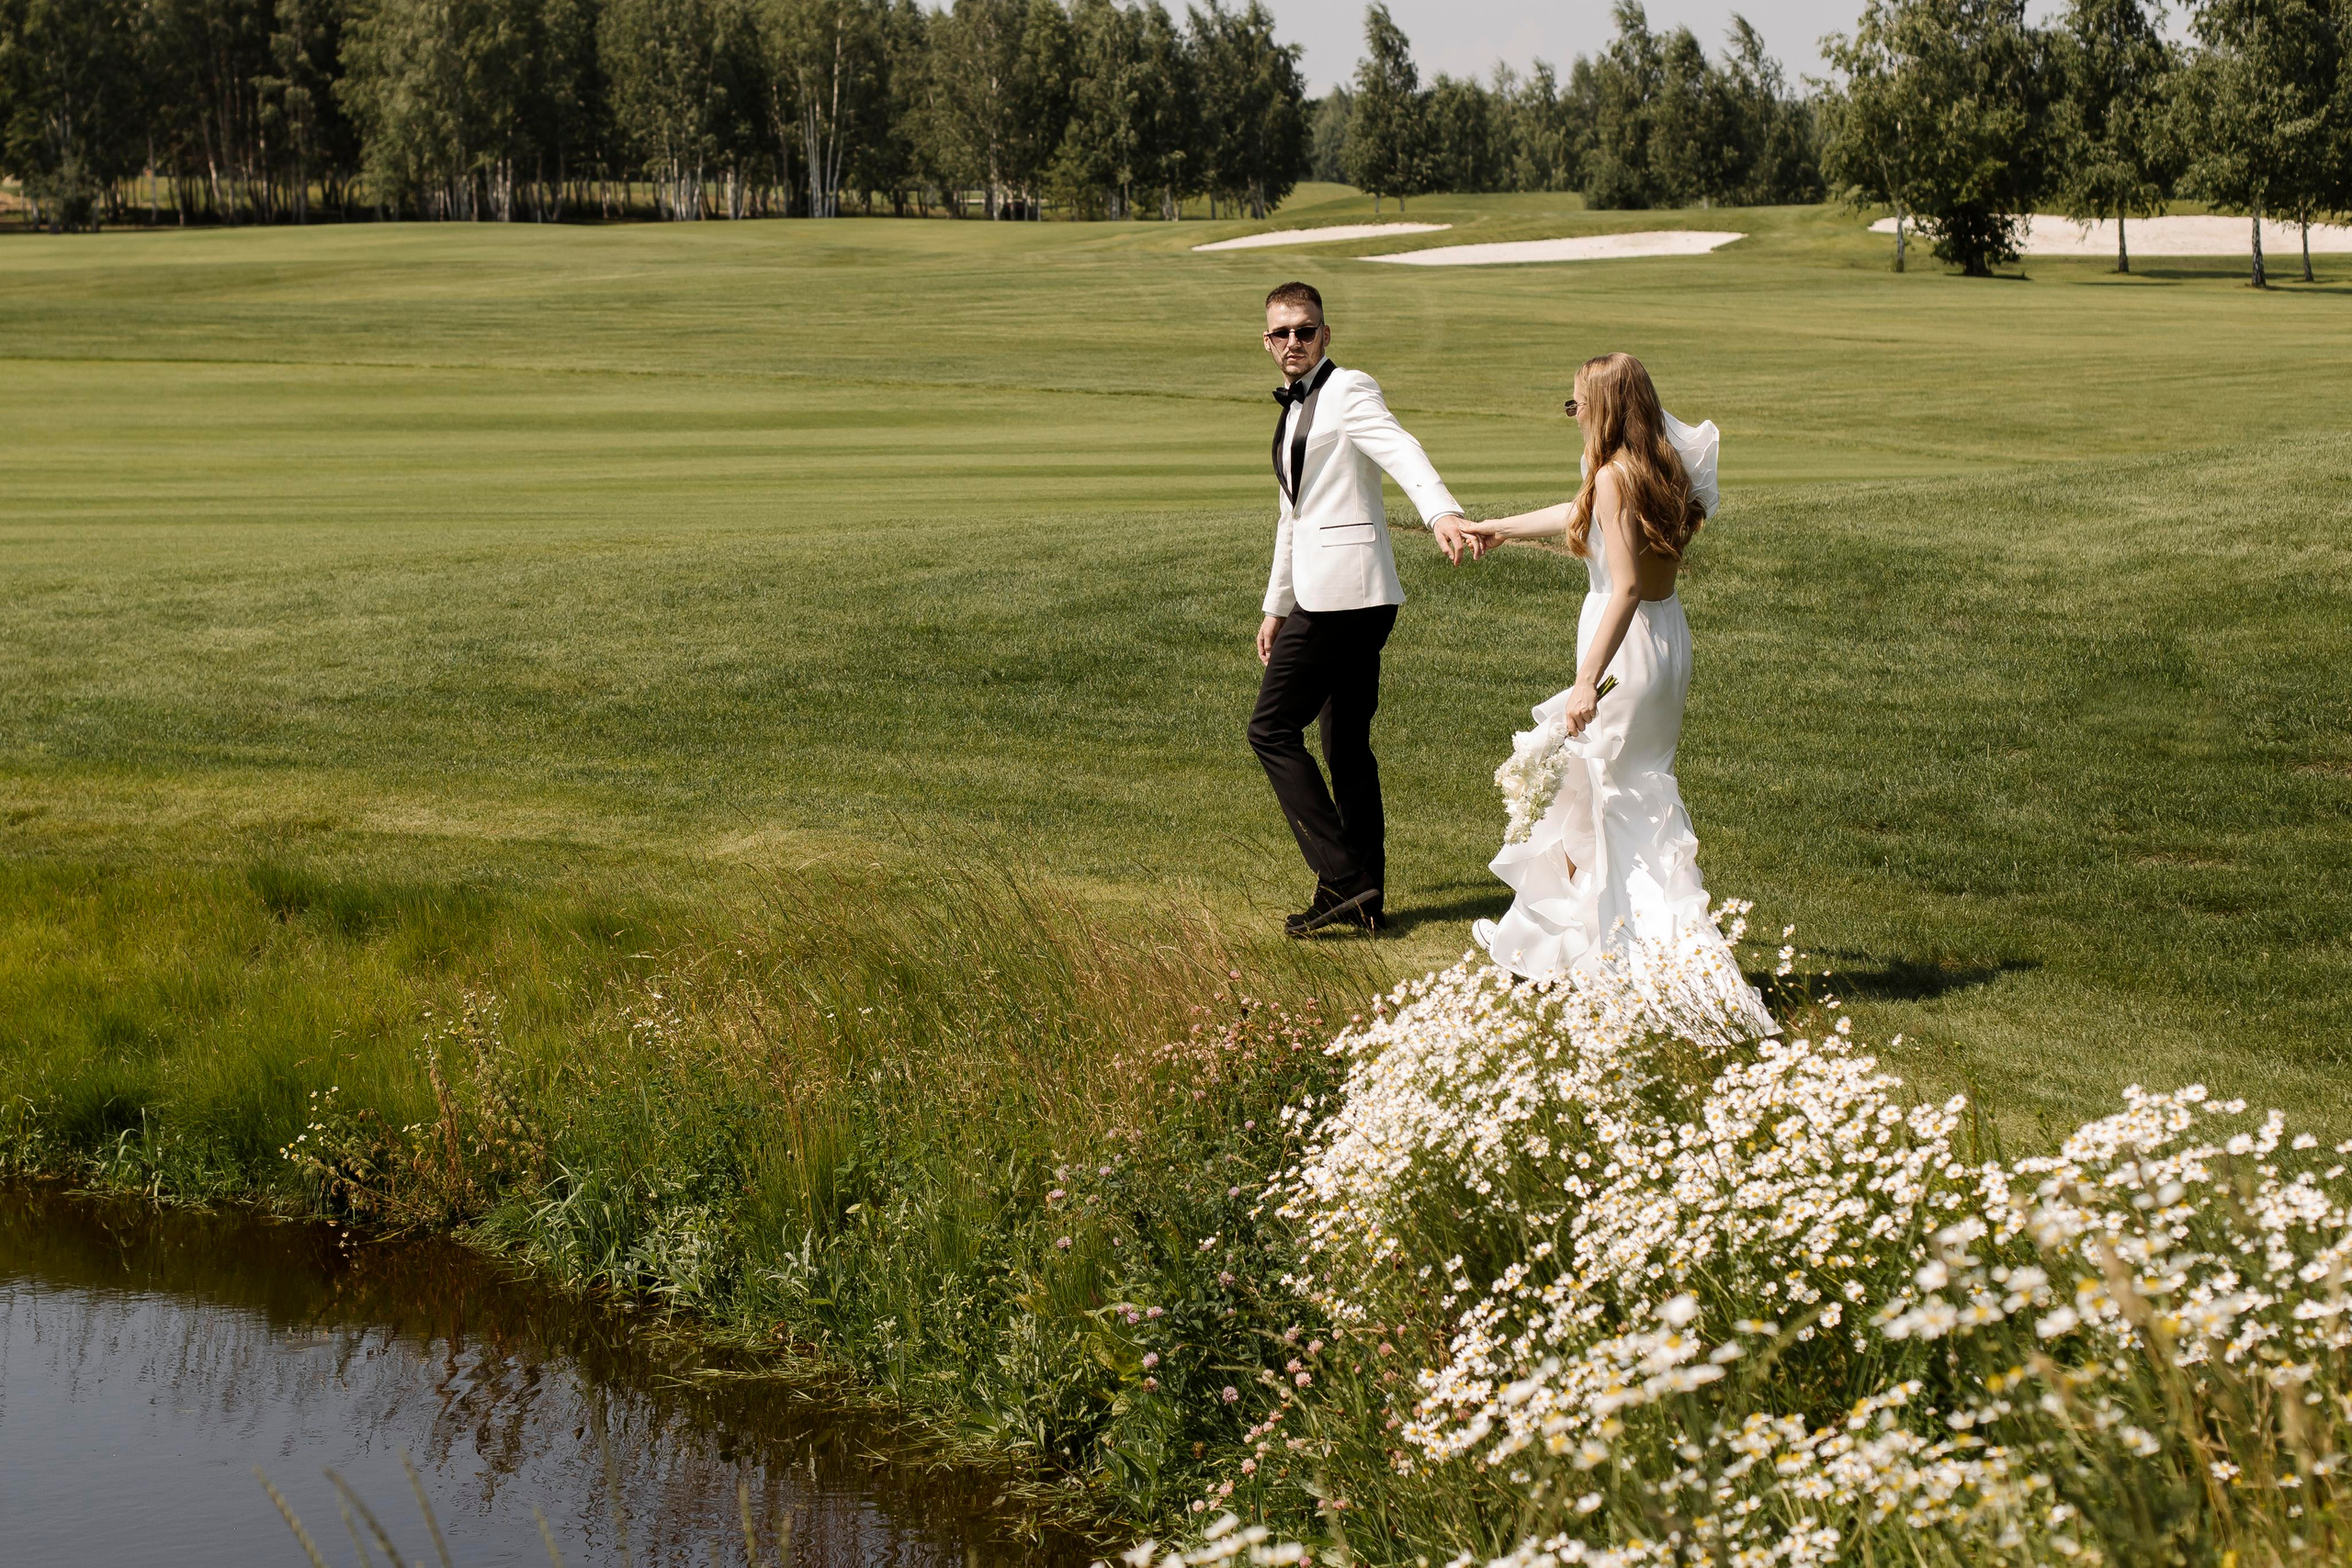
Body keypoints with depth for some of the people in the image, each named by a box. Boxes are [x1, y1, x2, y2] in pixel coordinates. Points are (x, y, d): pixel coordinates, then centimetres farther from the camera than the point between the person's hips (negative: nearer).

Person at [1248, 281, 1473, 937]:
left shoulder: (1350, 390, -7)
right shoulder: (1291, 412, 22)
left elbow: (1402, 452, -26)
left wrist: (1442, 512, -44)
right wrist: (1276, 606, 32)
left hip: (1342, 593, -10)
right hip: (1327, 594, 10)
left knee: (1273, 730, -9)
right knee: (1346, 745, 10)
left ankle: (1343, 876, -12)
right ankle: (1363, 895, 14)